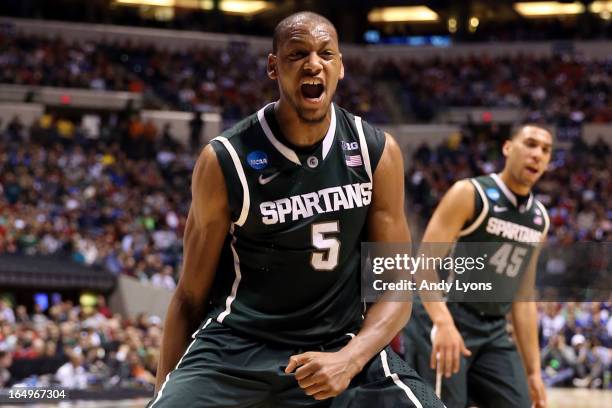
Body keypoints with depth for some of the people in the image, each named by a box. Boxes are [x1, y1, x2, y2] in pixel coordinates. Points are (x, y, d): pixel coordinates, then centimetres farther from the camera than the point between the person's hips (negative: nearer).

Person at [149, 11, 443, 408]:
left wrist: (349, 359, -18)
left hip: (342, 343, 2)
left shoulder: (378, 153, -1)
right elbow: (192, 295, 1)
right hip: (235, 345, -1)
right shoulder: (225, 160, -7)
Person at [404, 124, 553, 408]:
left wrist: (533, 370, 13)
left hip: (493, 331, 7)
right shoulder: (469, 194, -9)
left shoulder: (540, 219, 12)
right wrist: (444, 323, -32)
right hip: (442, 324, -7)